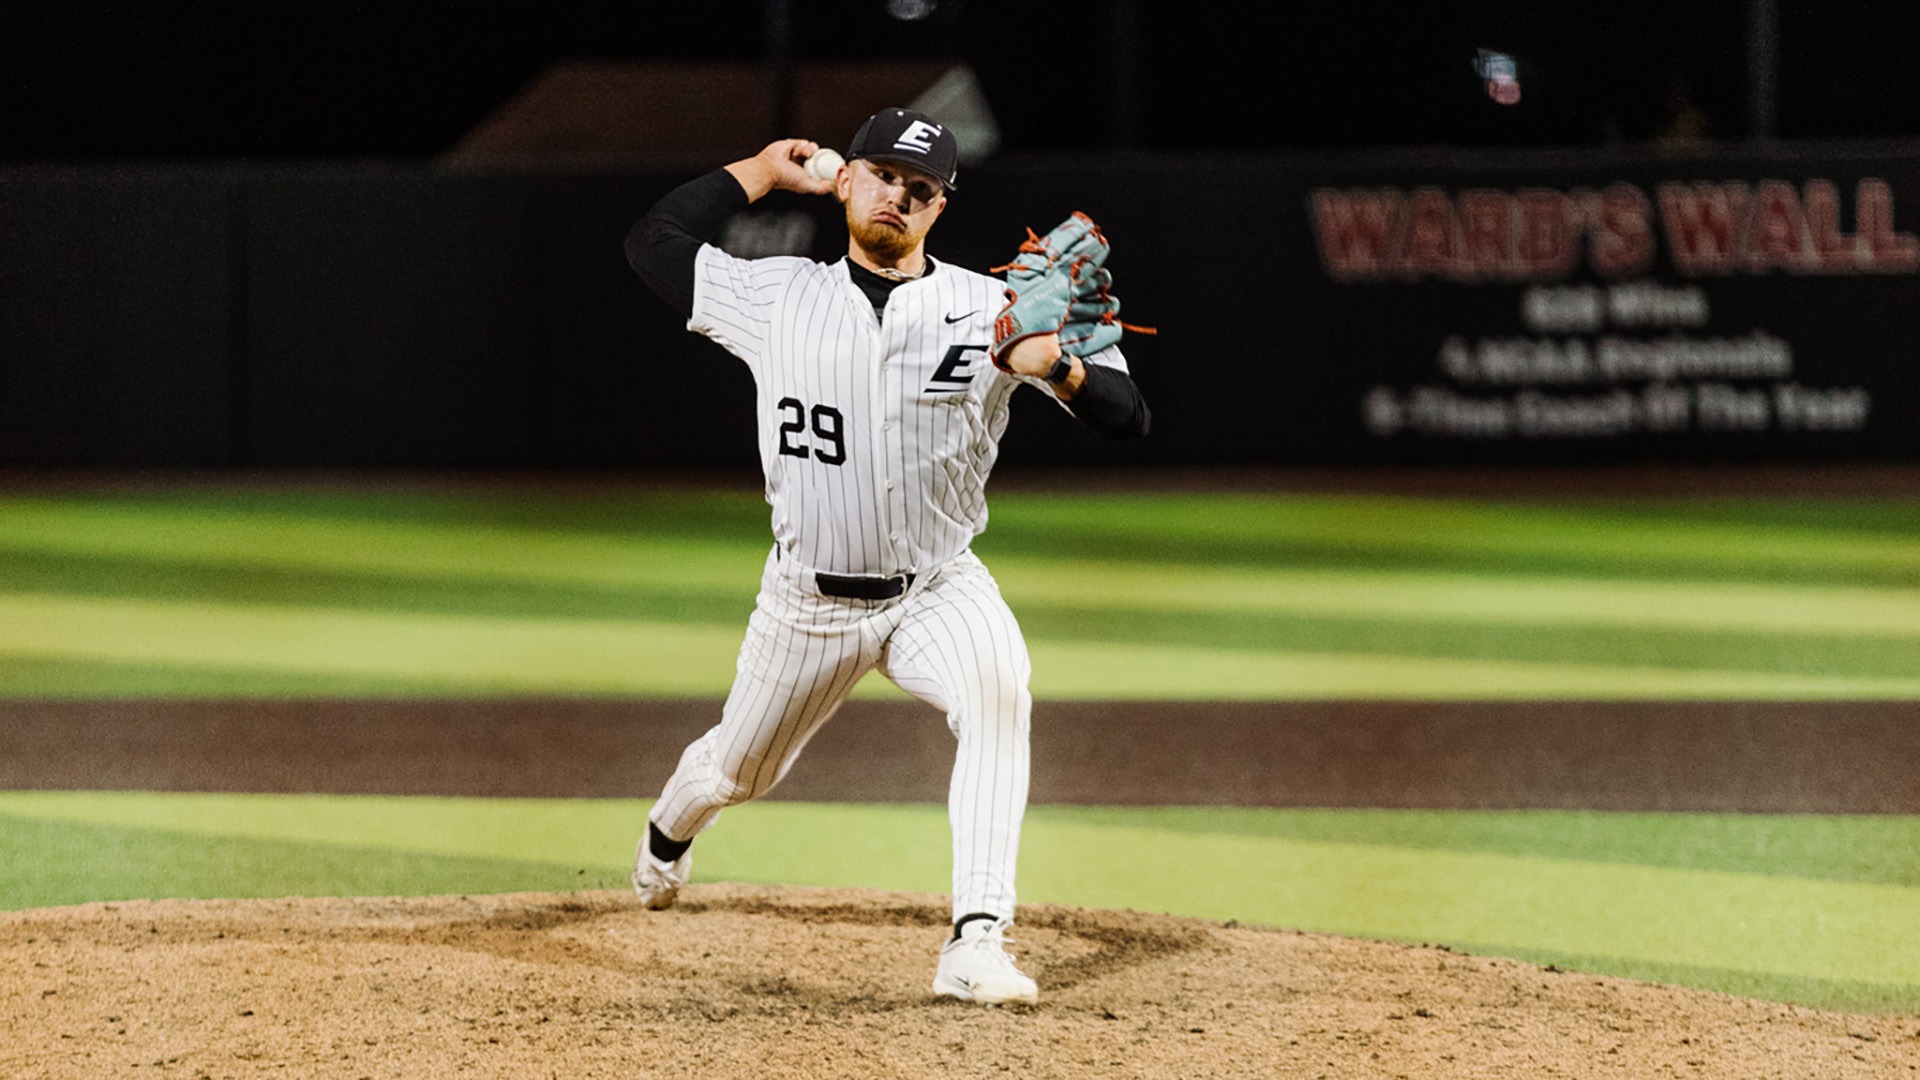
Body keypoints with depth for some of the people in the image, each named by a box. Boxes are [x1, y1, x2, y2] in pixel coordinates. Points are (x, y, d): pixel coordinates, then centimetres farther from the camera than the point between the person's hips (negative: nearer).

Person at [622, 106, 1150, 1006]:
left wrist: (1054, 367, -36)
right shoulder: (778, 298, -2)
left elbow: (1126, 418, -14)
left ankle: (977, 944, -37)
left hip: (939, 588, -2)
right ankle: (670, 830, 59)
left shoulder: (989, 311, -8)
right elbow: (652, 242, 7)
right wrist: (762, 171, 9)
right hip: (809, 599, 2)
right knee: (735, 772, 19)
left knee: (997, 693, -34)